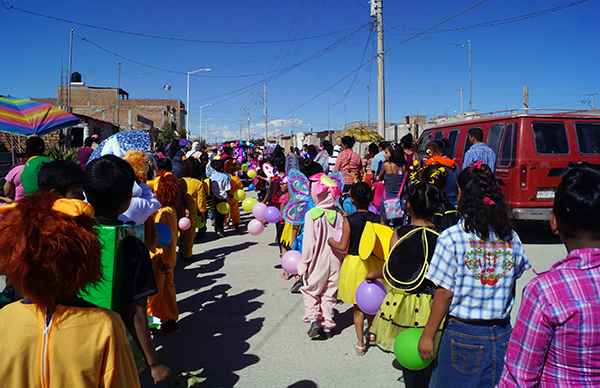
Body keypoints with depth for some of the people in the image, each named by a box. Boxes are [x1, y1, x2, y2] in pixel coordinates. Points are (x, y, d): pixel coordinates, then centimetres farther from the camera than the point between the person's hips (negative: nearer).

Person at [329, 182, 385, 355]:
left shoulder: (349, 220, -15)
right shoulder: (378, 219, -9)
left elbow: (342, 246, -13)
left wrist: (330, 241, 5)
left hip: (354, 262, -2)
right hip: (373, 263, 2)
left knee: (358, 305, 10)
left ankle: (360, 343, 13)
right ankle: (371, 332, 43)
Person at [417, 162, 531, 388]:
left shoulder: (452, 238, -16)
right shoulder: (510, 237, -1)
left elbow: (444, 293, -14)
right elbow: (511, 288, 8)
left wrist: (427, 336, -4)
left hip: (463, 336, -4)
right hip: (502, 336, 4)